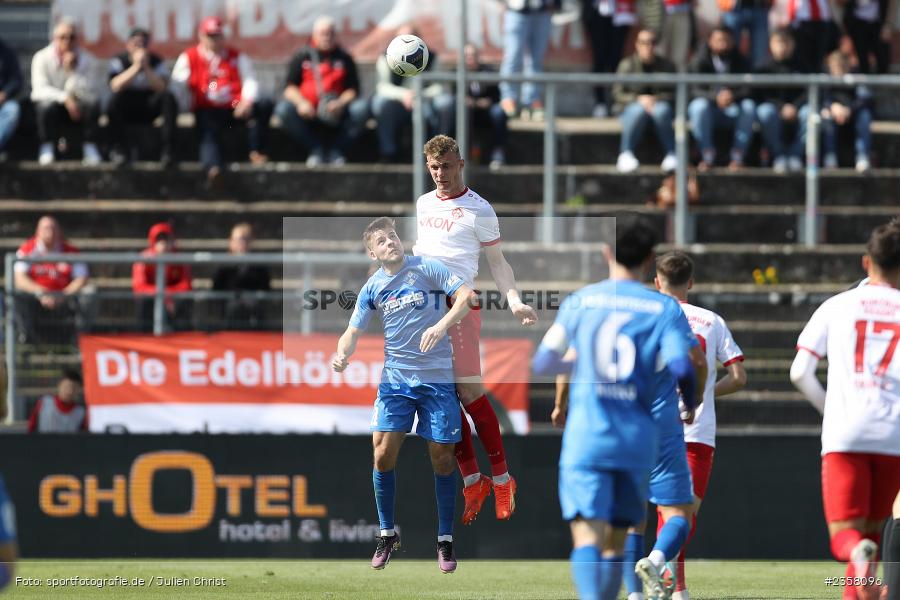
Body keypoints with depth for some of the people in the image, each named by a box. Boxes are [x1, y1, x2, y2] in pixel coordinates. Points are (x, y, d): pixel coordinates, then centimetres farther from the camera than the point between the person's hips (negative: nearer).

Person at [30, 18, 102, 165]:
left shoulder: (89, 61, -12)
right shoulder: (42, 58, -12)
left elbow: (92, 94, -23)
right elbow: (40, 89, -22)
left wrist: (73, 71, -32)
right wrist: (65, 98, -37)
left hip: (78, 107, 1)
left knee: (92, 105, -30)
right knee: (47, 105, -35)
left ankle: (90, 148, -13)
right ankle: (47, 148, -13)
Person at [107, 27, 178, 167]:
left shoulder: (157, 61, 0)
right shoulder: (119, 60, -4)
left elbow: (162, 88, -16)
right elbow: (115, 86, -23)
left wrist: (146, 68, -24)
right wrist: (136, 66, -25)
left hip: (149, 109, 2)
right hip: (126, 110, -2)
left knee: (168, 97, -27)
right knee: (115, 98, -34)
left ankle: (168, 148, -31)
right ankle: (118, 148, -28)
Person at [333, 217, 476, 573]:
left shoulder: (427, 268, -6)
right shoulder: (372, 288, 5)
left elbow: (466, 296, -14)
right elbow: (353, 332, 9)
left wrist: (441, 326, -28)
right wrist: (342, 355, -13)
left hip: (437, 379, -3)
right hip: (395, 379, 3)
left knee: (441, 458, 1)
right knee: (383, 454, -6)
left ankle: (445, 540, 13)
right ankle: (387, 534, 11)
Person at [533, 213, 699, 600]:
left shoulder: (579, 302, 5)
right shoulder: (664, 309, 2)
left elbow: (542, 364, 8)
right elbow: (681, 368, -10)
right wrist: (688, 409, 12)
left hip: (586, 435, -1)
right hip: (638, 438, 1)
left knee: (586, 535, -12)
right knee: (615, 542, 15)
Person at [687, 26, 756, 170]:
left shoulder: (740, 62, 1)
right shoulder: (700, 62, -5)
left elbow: (748, 90, -10)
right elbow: (695, 89, -15)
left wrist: (733, 95, -33)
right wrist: (716, 97, -34)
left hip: (733, 111, 2)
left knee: (749, 106, -29)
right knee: (699, 105, -34)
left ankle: (738, 156, -24)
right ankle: (707, 156, -29)